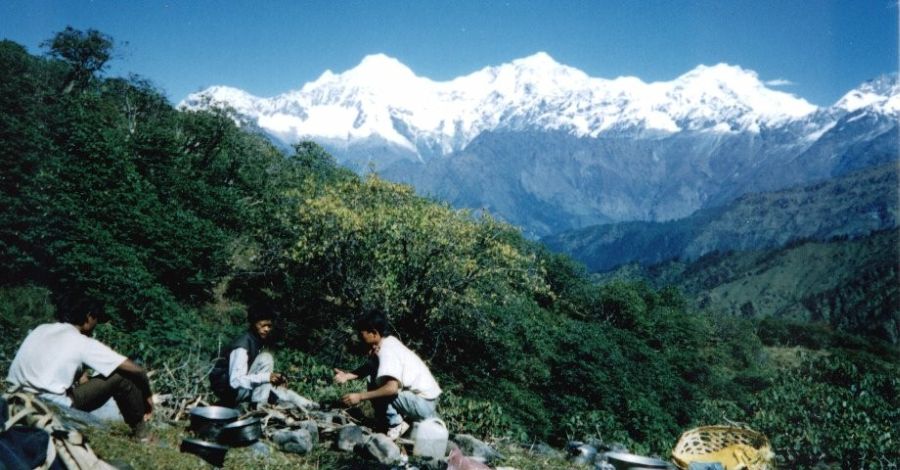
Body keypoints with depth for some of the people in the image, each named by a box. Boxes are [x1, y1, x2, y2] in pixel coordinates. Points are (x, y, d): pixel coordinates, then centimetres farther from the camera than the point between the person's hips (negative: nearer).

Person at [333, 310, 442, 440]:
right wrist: (347, 376, -6)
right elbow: (368, 367, 12)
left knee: (377, 386, -17)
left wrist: (360, 396, -30)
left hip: (424, 403, -9)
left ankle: (396, 426, -6)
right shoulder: (387, 342, 4)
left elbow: (392, 388, -35)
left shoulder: (387, 351, -23)